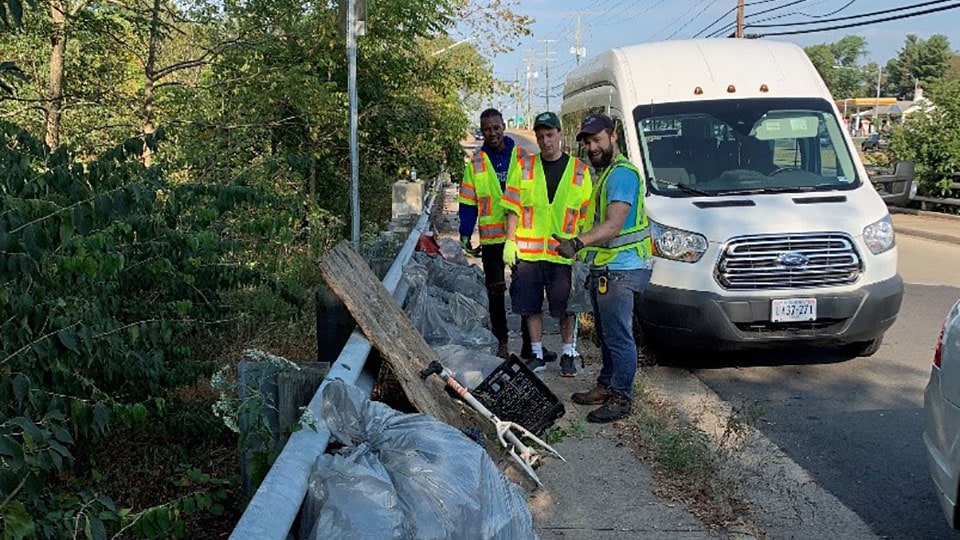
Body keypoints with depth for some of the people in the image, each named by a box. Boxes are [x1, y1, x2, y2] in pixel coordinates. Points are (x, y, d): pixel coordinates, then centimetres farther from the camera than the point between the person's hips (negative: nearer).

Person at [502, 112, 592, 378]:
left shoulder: (579, 170, 5)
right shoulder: (525, 167, 7)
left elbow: (586, 214, 6)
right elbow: (513, 208, 5)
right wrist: (510, 241, -2)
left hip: (564, 254, -1)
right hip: (528, 252, 1)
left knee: (566, 307, 6)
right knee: (531, 306, 7)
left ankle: (568, 354, 22)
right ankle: (537, 355, 21)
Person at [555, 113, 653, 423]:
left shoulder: (622, 173, -16)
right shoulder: (603, 173, 19)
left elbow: (613, 225, -28)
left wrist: (579, 242, -40)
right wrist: (580, 247, 21)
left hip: (621, 269, -11)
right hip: (604, 268, 11)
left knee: (619, 337, -4)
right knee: (606, 334, 19)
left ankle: (622, 398, 5)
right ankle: (606, 386, 30)